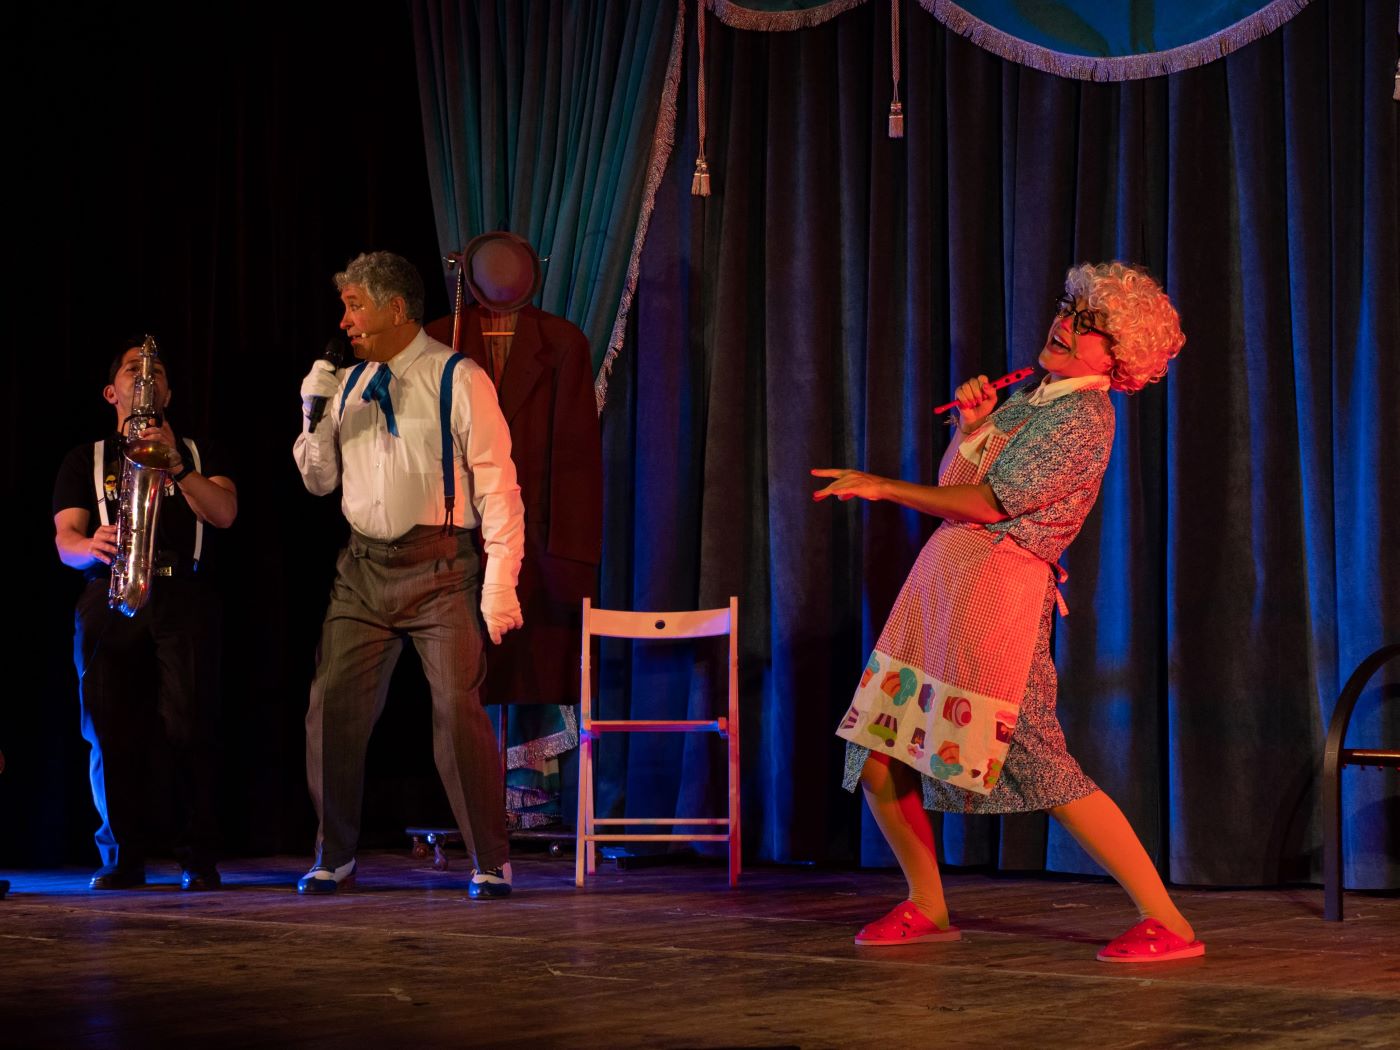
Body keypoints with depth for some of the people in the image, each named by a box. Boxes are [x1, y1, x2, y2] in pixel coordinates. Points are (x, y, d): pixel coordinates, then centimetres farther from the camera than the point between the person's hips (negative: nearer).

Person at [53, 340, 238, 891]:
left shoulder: (198, 453, 20)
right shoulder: (86, 460, 19)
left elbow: (224, 512, 2)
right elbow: (65, 539, 7)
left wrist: (176, 467, -14)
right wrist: (91, 547, -17)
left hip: (183, 598, -1)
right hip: (108, 599, 1)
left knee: (191, 730, -13)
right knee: (111, 734, -7)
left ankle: (199, 859, -9)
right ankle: (122, 859, 2)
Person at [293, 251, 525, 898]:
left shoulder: (458, 380, -3)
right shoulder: (349, 385, 14)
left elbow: (496, 482, -7)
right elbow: (320, 480, 18)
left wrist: (499, 583, -14)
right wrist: (313, 418, -1)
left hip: (438, 567, -5)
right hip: (363, 569, 5)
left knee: (458, 710, -12)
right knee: (333, 708, 2)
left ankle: (490, 863, -2)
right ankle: (334, 858, 16)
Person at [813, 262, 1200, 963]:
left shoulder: (1085, 419, -9)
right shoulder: (1032, 397, 19)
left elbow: (988, 503, -15)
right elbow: (955, 483, 20)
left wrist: (882, 487, -10)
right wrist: (970, 423, 3)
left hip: (996, 585, -9)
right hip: (940, 577, 9)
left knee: (1038, 764, -14)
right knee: (877, 758, 8)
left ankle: (1167, 922, -10)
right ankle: (926, 907, 25)